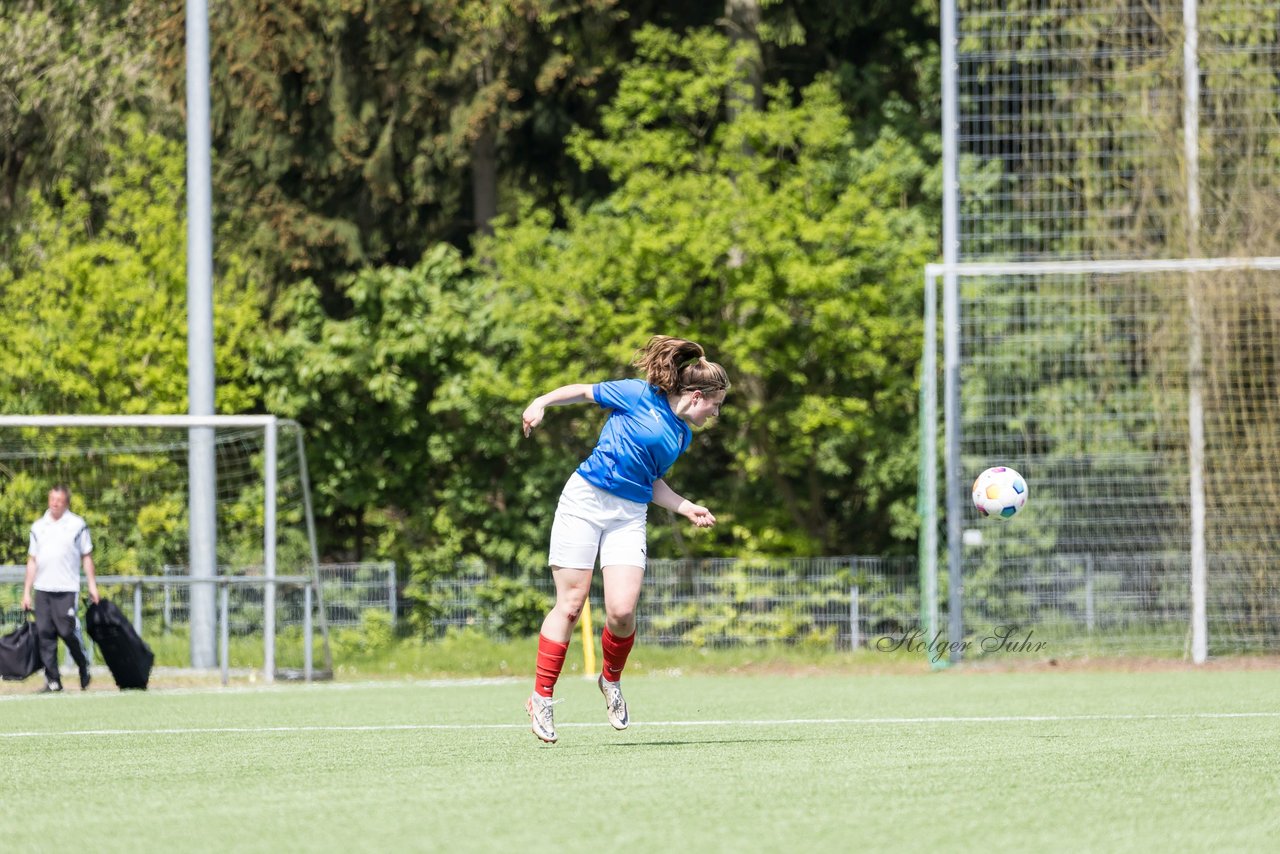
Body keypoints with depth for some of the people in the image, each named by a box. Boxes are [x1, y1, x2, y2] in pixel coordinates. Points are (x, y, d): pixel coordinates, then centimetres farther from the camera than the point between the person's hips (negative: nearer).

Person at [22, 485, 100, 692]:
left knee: (67, 632, -10)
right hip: (42, 589, 4)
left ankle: (84, 668, 13)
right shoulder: (38, 526, 14)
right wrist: (26, 591, 12)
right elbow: (32, 560, 16)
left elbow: (86, 557, 6)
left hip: (66, 589, -4)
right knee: (44, 634, -2)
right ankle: (52, 680, 1)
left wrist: (92, 585, -1)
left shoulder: (77, 525, 4)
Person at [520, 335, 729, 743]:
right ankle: (542, 697, 4)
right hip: (585, 500, -5)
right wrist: (542, 403, -10)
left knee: (622, 610, -11)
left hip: (629, 517, 5)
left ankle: (611, 679, 17)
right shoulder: (639, 396, -4)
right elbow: (585, 391, 4)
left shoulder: (683, 435, 15)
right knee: (570, 605, -7)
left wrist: (688, 508, 15)